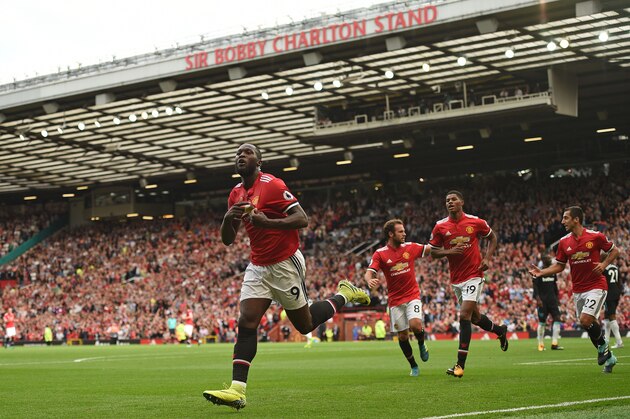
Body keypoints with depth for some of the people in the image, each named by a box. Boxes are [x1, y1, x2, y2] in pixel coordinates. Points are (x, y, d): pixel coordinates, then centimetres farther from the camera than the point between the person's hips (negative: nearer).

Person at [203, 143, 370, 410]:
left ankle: (343, 295, 32)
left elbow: (302, 219, -19)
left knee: (304, 324, 7)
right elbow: (227, 240, 12)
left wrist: (268, 222, -32)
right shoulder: (236, 194, 9)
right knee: (246, 323, -10)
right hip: (258, 267, 6)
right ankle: (237, 390, -16)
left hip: (285, 265, -6)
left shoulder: (272, 184, -13)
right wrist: (228, 217, -9)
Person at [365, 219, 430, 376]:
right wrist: (370, 281, -38)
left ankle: (422, 345, 10)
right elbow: (369, 272, -15)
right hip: (395, 300, 0)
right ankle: (413, 366, 22)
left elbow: (431, 249, 12)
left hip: (412, 295, 0)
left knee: (415, 325, -24)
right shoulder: (380, 254, -6)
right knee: (402, 335, 3)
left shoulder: (410, 247, 1)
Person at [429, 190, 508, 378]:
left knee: (464, 315, -16)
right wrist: (449, 251, -16)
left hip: (474, 276, -4)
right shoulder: (440, 226, -2)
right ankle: (500, 330, 48)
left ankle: (460, 364, -14)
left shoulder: (476, 222, -6)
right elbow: (433, 252, 4)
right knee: (474, 316, 15)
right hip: (456, 280, 4)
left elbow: (492, 237, 11)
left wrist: (487, 258, -3)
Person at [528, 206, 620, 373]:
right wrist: (542, 272, -4)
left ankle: (603, 344, 8)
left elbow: (614, 250, 3)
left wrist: (604, 264, -13)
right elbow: (559, 266, 10)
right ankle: (608, 356, 26)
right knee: (588, 325, 8)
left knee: (585, 320, -21)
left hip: (596, 286, -5)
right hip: (578, 290, 5)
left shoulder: (595, 236, -9)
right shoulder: (564, 242, 3)